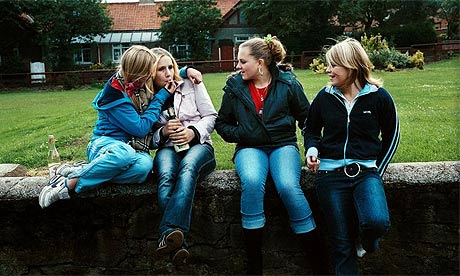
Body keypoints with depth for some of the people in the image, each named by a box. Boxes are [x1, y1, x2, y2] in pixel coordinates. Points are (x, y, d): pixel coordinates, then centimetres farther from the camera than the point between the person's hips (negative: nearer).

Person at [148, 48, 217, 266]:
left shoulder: (191, 84, 12)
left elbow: (211, 116, 8)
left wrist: (193, 132, -10)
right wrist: (163, 131, -7)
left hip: (198, 145, 0)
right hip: (168, 149, 1)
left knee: (188, 166, -39)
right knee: (166, 176, -36)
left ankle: (169, 233, -54)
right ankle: (177, 245, -51)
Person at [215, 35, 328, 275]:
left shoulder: (288, 83, 1)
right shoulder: (234, 86, 5)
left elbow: (307, 118, 9)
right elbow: (222, 123, 15)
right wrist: (241, 134, -3)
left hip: (283, 145, -1)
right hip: (250, 148, 1)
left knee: (288, 186, -31)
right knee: (252, 182, -34)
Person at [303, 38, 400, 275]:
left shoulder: (379, 96, 0)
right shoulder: (325, 97, 3)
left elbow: (391, 136, 10)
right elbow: (311, 129, 17)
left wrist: (377, 170, 4)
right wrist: (312, 149, -3)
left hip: (366, 171, -1)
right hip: (331, 173, 1)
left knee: (377, 222, -27)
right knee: (341, 244, 3)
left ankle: (365, 242, 9)